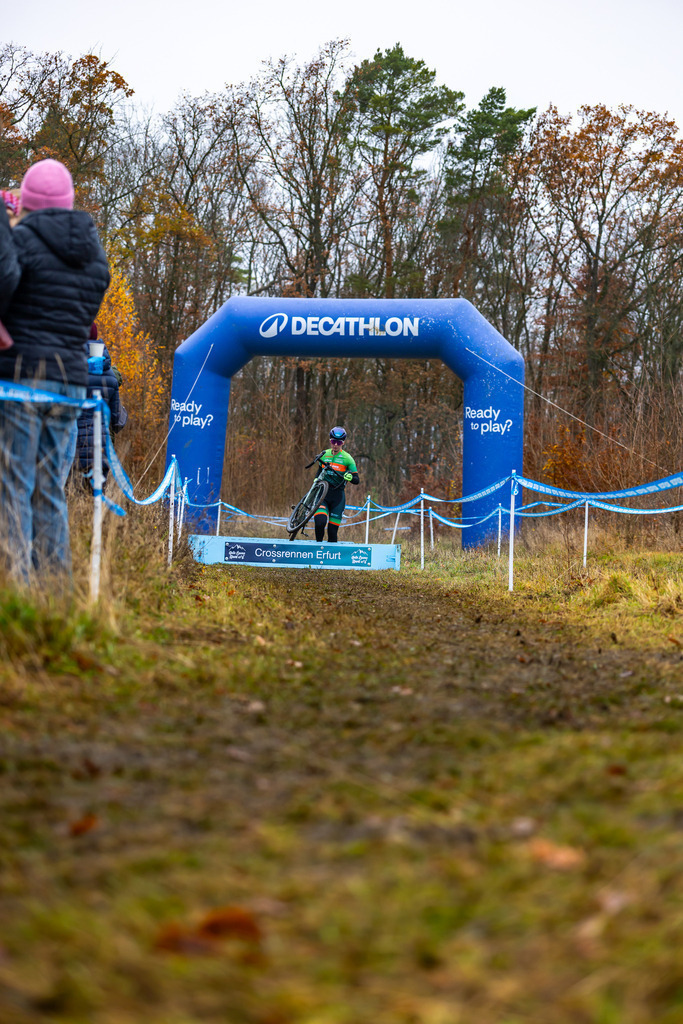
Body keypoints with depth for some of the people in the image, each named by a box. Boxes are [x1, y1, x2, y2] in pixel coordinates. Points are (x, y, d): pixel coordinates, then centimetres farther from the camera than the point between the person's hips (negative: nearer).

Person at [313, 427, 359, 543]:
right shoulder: (324, 455, 9)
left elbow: (357, 480, -3)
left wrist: (350, 477, -24)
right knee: (320, 522, -21)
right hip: (323, 493, 2)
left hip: (338, 495, -2)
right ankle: (318, 544, 3)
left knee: (333, 529, -3)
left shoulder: (347, 458, -1)